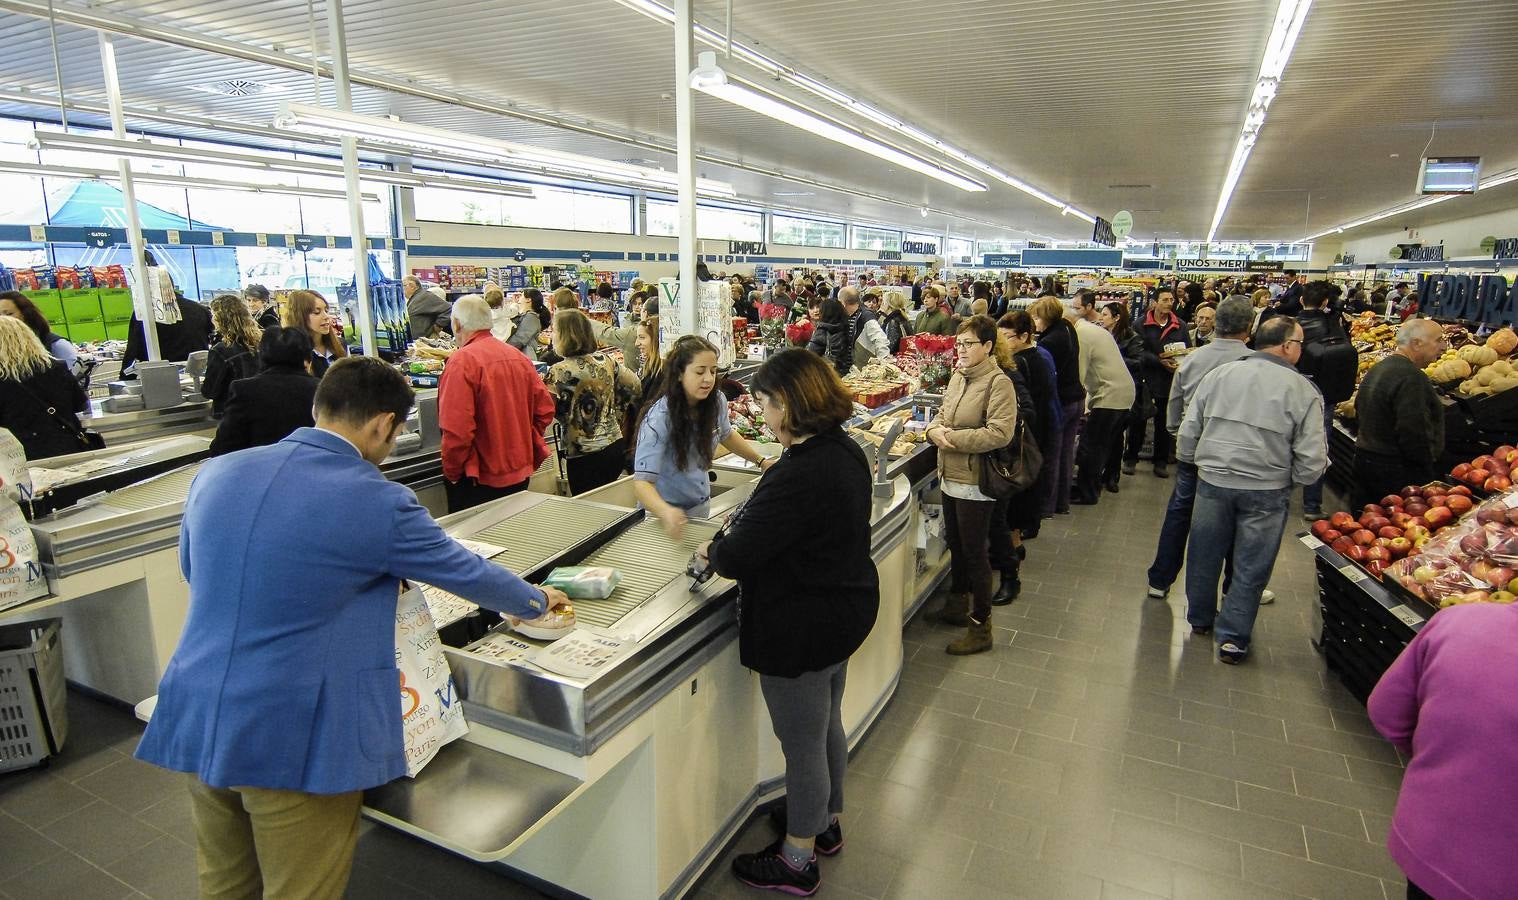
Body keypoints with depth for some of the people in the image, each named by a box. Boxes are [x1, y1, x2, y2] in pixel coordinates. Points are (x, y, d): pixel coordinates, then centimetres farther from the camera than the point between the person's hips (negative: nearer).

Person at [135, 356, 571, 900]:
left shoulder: (215, 474, 1)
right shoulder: (379, 503, -15)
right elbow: (464, 572, -1)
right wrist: (536, 602, 18)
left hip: (197, 725, 6)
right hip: (292, 745, -6)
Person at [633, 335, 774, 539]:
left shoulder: (717, 401, -14)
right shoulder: (659, 419, -29)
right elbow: (642, 482, -34)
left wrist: (761, 461, 4)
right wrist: (666, 513, -53)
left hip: (701, 504, 5)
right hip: (662, 509, -4)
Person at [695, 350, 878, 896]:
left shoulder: (799, 474, -31)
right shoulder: (846, 451, 0)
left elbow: (737, 557, -27)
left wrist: (712, 551, -5)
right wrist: (738, 533, 4)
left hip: (802, 627, -10)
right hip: (845, 608, 10)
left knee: (802, 745, 10)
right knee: (827, 727, 27)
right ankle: (826, 822, 50)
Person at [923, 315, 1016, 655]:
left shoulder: (998, 383, -16)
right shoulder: (958, 376, 9)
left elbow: (1000, 433, -24)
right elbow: (942, 414, 18)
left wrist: (955, 438, -22)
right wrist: (935, 429, -5)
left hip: (975, 482, -8)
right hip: (950, 477, 8)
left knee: (975, 552, 2)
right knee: (956, 545, 21)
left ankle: (981, 627, 16)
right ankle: (957, 605, 40)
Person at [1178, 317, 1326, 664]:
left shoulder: (1219, 374, -1)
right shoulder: (1303, 391, -9)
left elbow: (1188, 431, 3)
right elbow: (1312, 460, -10)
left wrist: (1194, 463, 19)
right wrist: (1292, 478, 10)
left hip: (1212, 482, 3)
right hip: (1266, 492, -2)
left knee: (1205, 555, 18)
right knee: (1250, 567, 11)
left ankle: (1200, 619, 36)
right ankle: (1233, 638, 18)